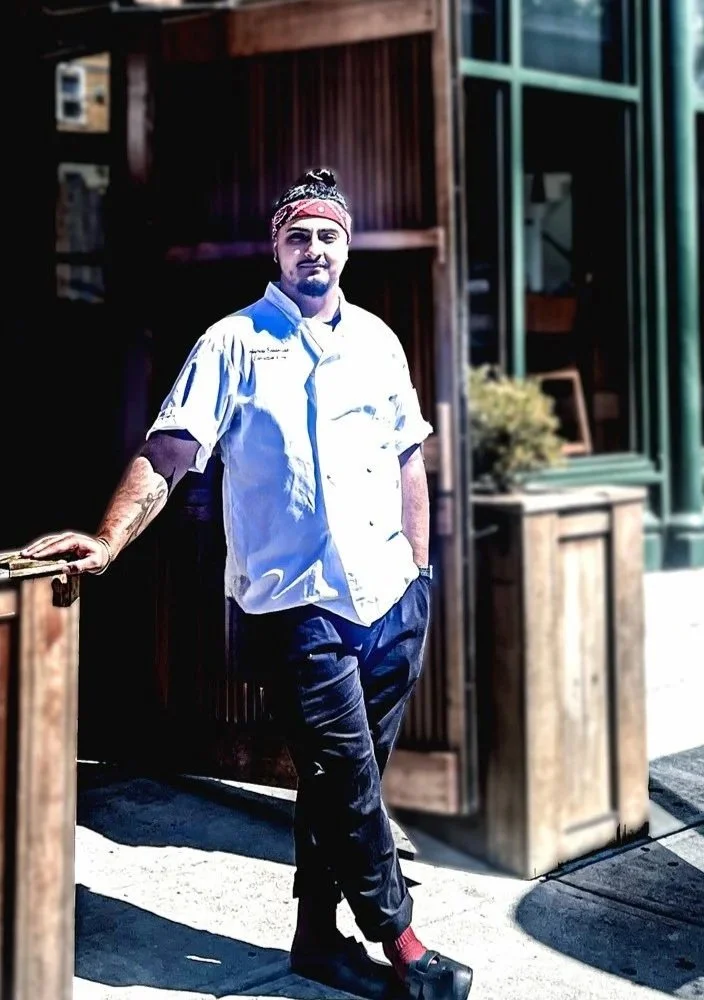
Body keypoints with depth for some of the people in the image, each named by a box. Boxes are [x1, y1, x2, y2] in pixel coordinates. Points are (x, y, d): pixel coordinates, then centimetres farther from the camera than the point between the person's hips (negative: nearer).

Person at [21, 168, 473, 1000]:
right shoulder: (234, 343, -3)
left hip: (391, 596, 5)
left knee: (342, 778, 13)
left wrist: (419, 564, 11)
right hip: (297, 601, -5)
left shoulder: (377, 339, 12)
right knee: (348, 778, 0)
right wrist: (109, 539, -24)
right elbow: (167, 452, -11)